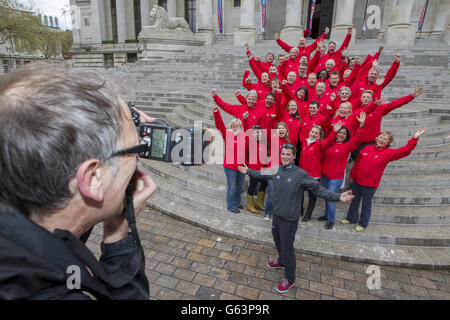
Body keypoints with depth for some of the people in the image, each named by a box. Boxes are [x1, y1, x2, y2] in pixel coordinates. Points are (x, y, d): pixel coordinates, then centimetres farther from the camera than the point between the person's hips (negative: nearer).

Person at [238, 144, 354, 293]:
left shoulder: (300, 175, -20)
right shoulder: (276, 170, -4)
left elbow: (318, 189, -19)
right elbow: (262, 174, 15)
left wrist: (338, 197, -31)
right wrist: (247, 171, 23)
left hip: (289, 219, -6)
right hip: (276, 215, 6)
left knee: (287, 248, 6)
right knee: (278, 242, 26)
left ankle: (290, 279, 28)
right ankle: (282, 262, 55)